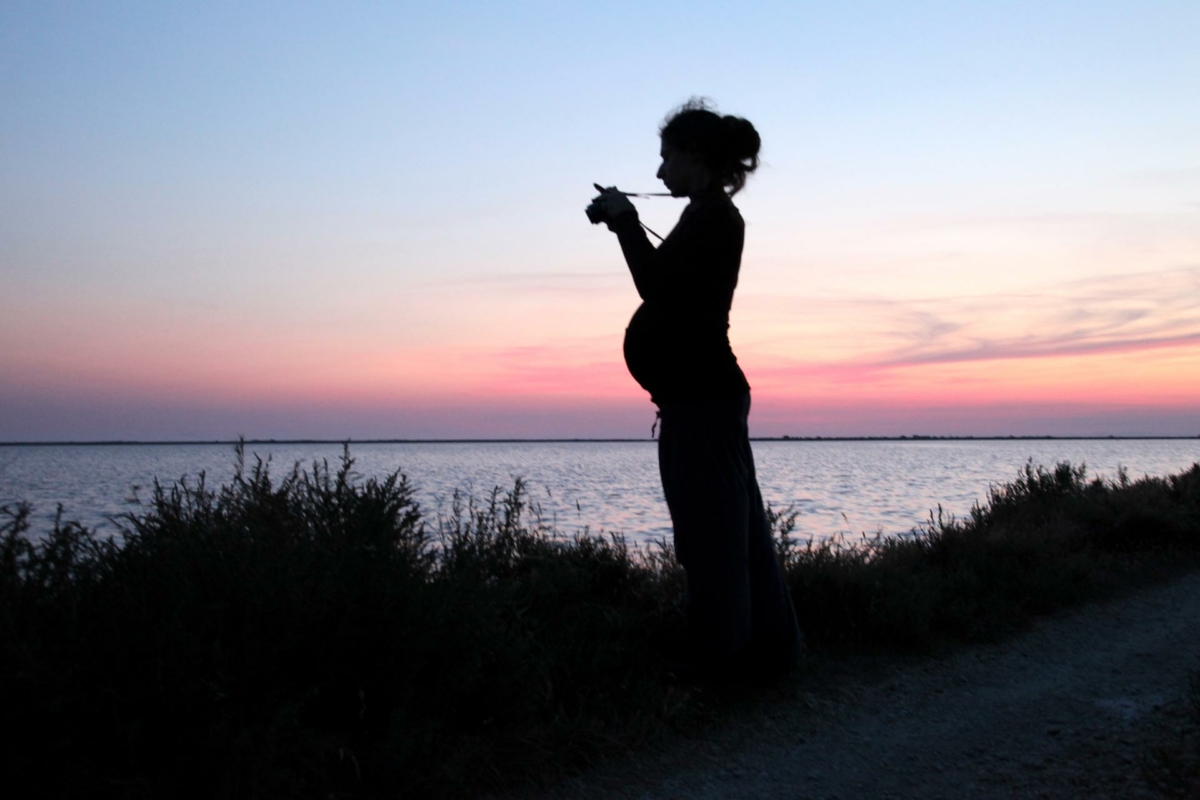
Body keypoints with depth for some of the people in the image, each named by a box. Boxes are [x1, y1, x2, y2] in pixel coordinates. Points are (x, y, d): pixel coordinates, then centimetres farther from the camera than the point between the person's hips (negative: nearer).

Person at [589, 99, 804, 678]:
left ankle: (716, 651, 4)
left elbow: (657, 287, -18)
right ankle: (768, 645, 19)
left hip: (700, 397, -10)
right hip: (712, 391, 10)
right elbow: (670, 285, 23)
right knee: (737, 525, 12)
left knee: (709, 528, -4)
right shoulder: (716, 216, 19)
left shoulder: (710, 217, -12)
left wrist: (625, 220, -7)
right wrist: (624, 223, 16)